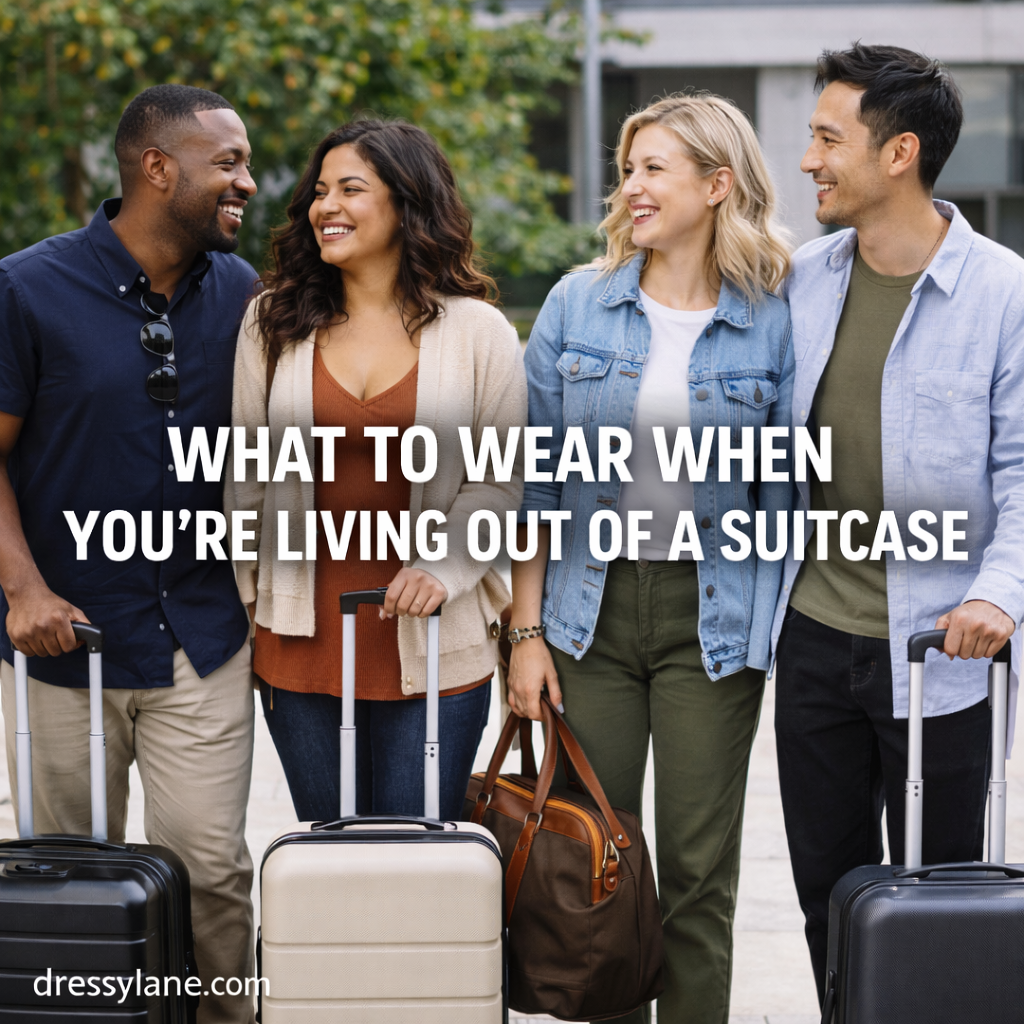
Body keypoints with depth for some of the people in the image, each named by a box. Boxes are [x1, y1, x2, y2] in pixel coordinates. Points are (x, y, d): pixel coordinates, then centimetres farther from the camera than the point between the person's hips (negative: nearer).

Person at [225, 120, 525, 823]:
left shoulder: (477, 331, 0)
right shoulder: (273, 323, 6)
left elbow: (504, 480, 0)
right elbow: (246, 475, 10)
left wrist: (441, 567, -14)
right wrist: (249, 599, 8)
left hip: (432, 648, -2)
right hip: (304, 644, 2)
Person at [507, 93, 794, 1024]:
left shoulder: (772, 324, -1)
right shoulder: (577, 305, 3)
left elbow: (786, 498, 1)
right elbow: (537, 481, 5)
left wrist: (785, 641, -5)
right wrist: (526, 631, 0)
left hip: (713, 623, -2)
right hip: (591, 609, 2)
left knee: (699, 873, 3)